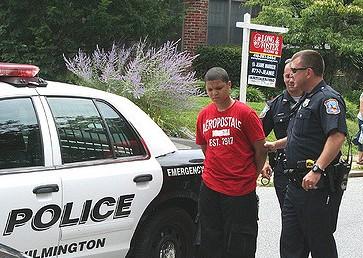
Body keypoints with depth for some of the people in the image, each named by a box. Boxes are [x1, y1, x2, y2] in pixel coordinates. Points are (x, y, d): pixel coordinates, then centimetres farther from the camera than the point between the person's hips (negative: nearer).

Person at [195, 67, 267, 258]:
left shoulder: (245, 113, -7)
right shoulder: (203, 115, 8)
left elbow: (260, 149, -1)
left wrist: (251, 176, 7)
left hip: (241, 191, -5)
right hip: (210, 188, 5)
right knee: (210, 243, 10)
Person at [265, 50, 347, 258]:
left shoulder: (328, 98, -14)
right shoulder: (308, 99, 18)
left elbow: (337, 136, -28)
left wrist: (317, 170, -35)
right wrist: (275, 145, 34)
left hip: (319, 185, -10)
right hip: (297, 184, 10)